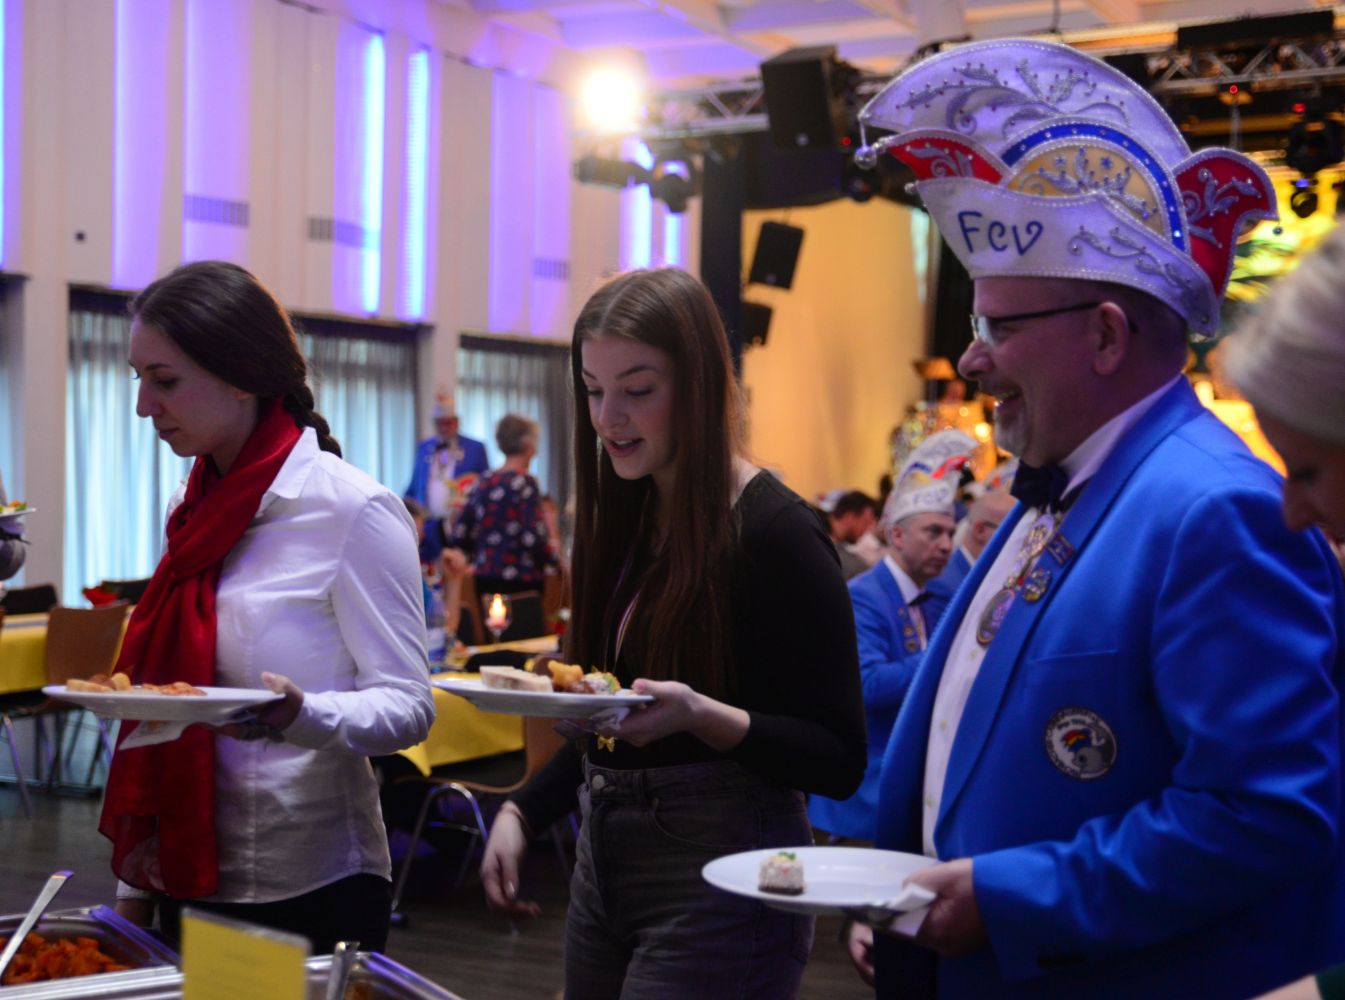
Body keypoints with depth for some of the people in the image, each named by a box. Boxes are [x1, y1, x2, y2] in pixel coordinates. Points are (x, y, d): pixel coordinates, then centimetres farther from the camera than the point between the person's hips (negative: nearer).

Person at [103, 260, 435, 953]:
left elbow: (408, 706, -13)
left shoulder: (355, 512, -13)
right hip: (189, 881, 6)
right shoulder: (193, 511, 9)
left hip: (309, 888, -6)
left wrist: (301, 715, -33)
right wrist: (134, 883, 10)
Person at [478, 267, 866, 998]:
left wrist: (698, 714, -29)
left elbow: (838, 761, -16)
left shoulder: (775, 534, -15)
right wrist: (523, 812, 5)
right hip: (603, 866, 7)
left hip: (719, 885, -7)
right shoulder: (625, 523, 7)